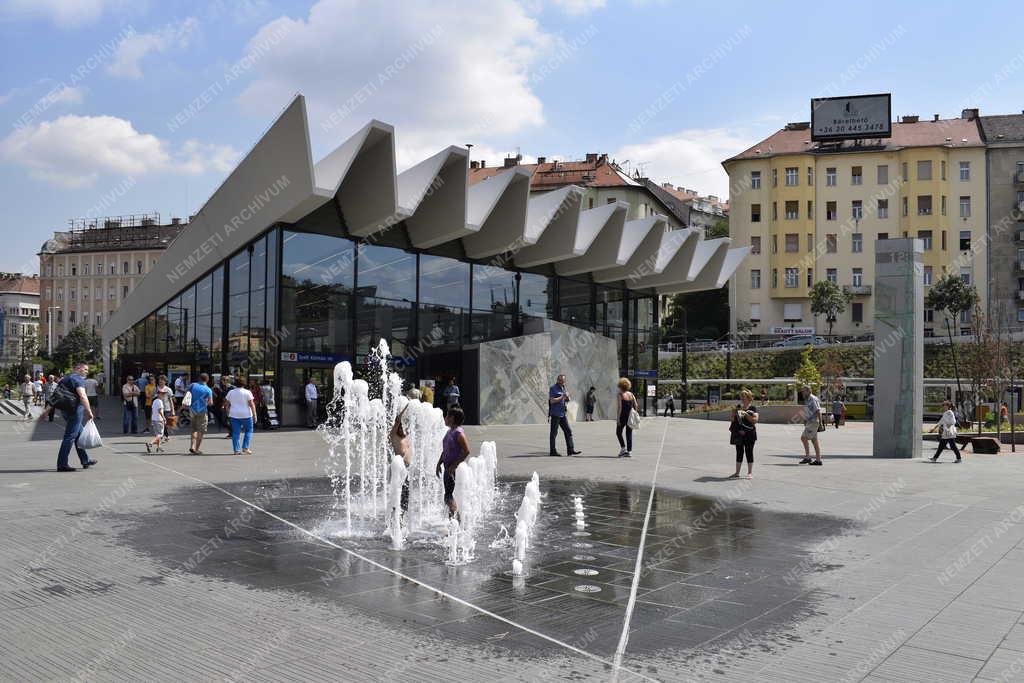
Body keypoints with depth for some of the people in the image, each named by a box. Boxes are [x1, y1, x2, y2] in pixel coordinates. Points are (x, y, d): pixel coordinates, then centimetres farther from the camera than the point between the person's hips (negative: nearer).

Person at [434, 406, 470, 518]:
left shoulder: (459, 433, -14)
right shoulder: (449, 431, 15)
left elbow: (466, 451, -21)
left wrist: (454, 465, -20)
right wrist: (439, 464, 16)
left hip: (454, 469, -9)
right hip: (448, 468, 9)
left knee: (448, 495, -11)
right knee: (448, 494, 12)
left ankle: (454, 515, -8)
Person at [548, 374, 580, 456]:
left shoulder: (563, 388, 15)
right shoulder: (553, 388, -8)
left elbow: (567, 400, 19)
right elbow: (552, 401, -17)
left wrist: (567, 397, -3)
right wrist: (562, 397, -16)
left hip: (562, 414, 8)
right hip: (555, 414, -7)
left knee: (568, 431, 3)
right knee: (554, 433, -1)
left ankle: (570, 450, 4)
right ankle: (552, 451, 5)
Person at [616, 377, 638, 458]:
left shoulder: (620, 394, -8)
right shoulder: (631, 394, 8)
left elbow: (620, 407, -14)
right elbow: (635, 405, 5)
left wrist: (618, 418, -13)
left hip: (623, 416, -5)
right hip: (630, 417, 5)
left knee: (618, 432, 11)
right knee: (629, 434, 9)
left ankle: (623, 448, -3)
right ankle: (629, 451, 7)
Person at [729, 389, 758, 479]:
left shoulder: (753, 408, -3)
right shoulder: (738, 407, 11)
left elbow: (755, 420, -14)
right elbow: (733, 420, 15)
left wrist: (745, 414, -20)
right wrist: (734, 413, -4)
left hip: (749, 434, -4)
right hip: (739, 434, 4)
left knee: (749, 452, 1)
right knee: (739, 453, 8)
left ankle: (750, 473, 11)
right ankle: (737, 473, 14)